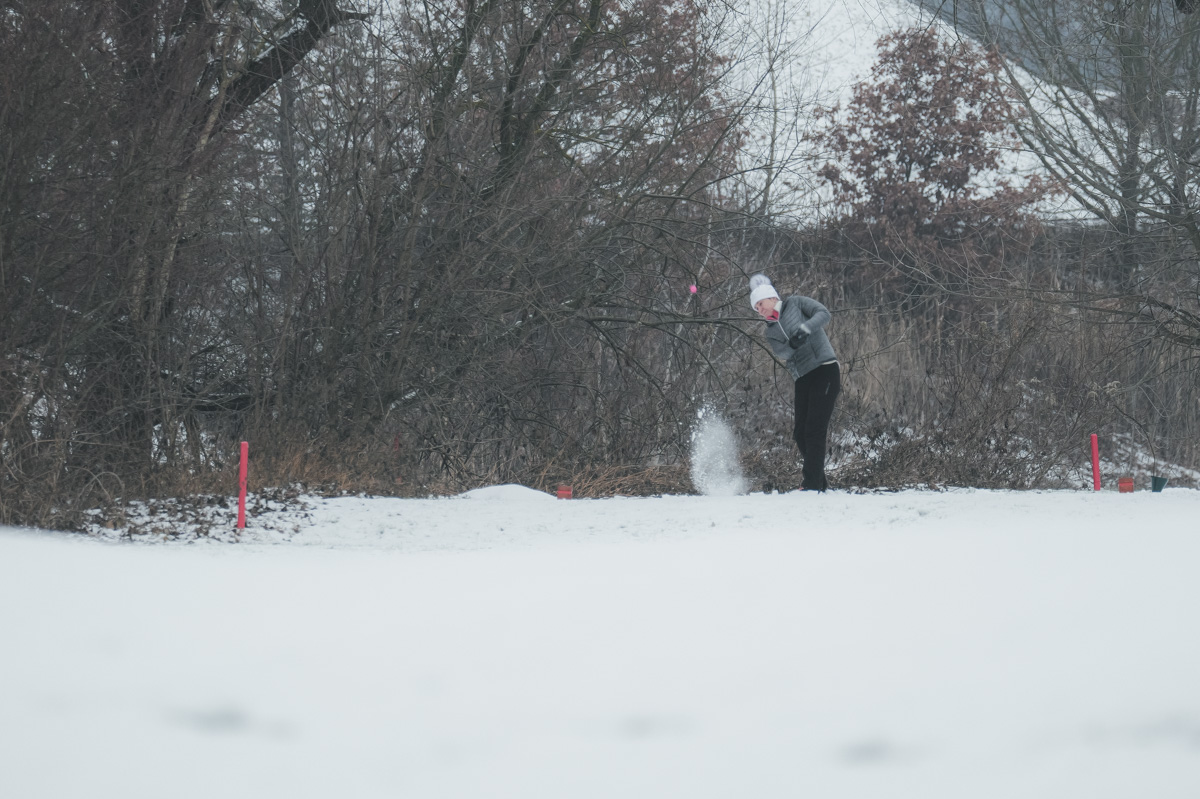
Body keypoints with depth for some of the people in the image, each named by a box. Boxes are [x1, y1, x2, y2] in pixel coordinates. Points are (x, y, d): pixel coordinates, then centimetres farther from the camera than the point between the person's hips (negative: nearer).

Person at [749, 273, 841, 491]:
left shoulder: (796, 304, 6)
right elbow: (782, 353, -3)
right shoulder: (771, 333, 17)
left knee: (814, 429, -13)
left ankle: (812, 484, -16)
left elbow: (823, 313, -8)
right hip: (803, 379, 7)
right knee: (801, 432, 4)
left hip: (825, 370, -7)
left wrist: (804, 329, -24)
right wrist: (793, 345, -26)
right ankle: (819, 481, 17)